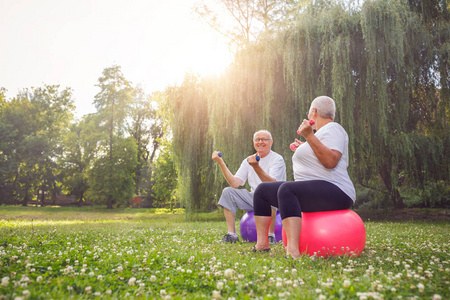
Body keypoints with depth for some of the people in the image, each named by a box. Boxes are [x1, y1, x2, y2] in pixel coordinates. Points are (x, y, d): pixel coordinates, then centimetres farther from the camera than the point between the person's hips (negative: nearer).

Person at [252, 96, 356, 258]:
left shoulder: (333, 128, -4)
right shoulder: (321, 132, 25)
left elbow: (330, 161, -23)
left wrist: (309, 136, -23)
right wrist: (303, 150, 37)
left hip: (334, 192, -11)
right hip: (311, 192, 11)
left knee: (287, 189, -37)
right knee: (262, 189, 6)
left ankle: (293, 252, -48)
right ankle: (262, 244, -6)